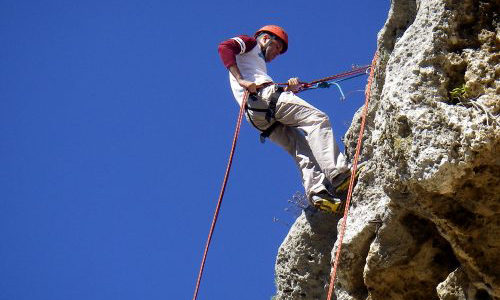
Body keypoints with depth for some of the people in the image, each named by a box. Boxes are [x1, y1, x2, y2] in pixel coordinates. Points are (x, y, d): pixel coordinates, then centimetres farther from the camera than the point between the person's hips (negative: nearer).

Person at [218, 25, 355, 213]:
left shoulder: (259, 63, 42)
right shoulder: (249, 43, 21)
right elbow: (225, 47, -3)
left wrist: (289, 89, 8)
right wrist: (241, 80, -15)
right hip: (262, 96, -8)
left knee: (302, 148, -3)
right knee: (317, 118, -18)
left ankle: (317, 192, -23)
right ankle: (338, 173, -33)